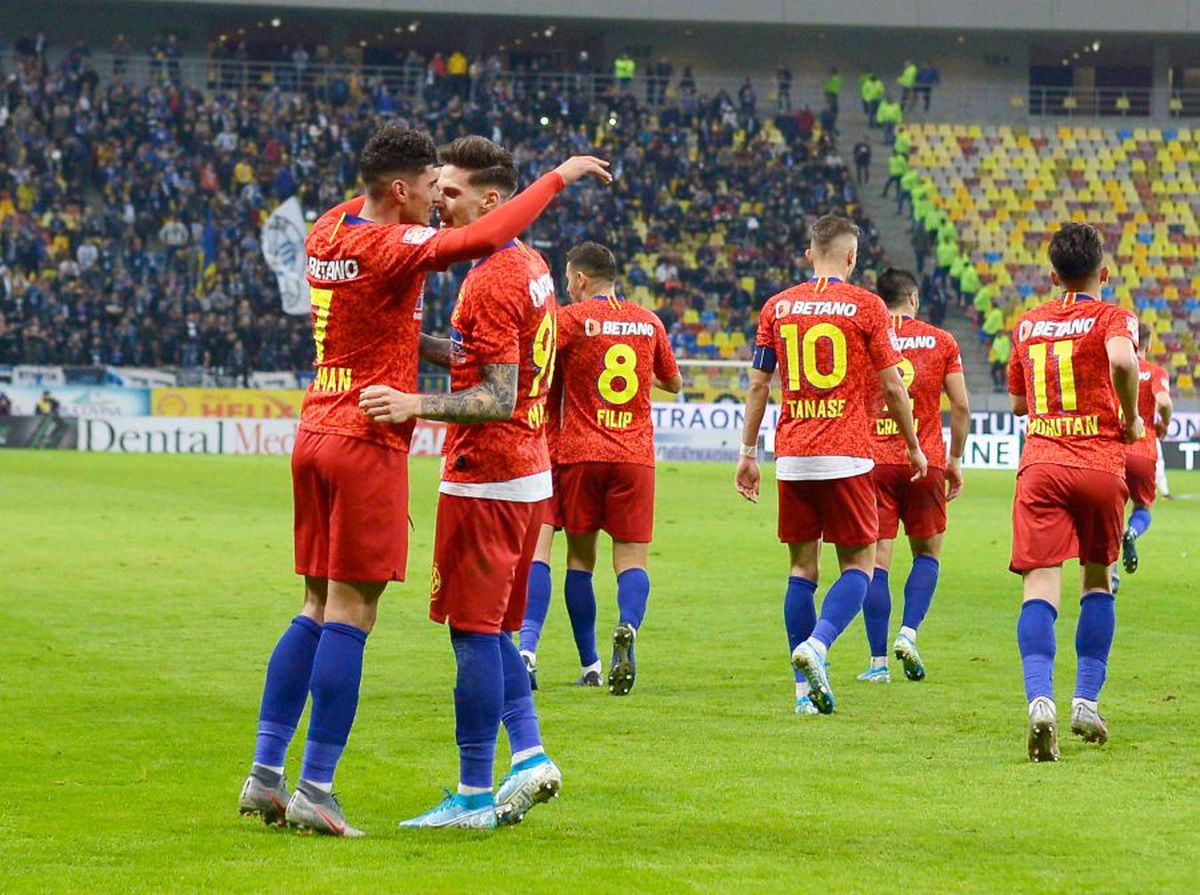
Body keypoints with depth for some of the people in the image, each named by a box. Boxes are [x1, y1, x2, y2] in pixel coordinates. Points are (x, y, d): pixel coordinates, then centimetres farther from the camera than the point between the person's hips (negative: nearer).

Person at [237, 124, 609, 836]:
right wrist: (558, 178, -21)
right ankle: (315, 790, -6)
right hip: (369, 443, -8)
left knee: (319, 610, 14)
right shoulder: (392, 248, -15)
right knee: (350, 616, -5)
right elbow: (482, 240, -30)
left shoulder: (326, 232, 9)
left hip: (317, 432, 8)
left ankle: (265, 775, 11)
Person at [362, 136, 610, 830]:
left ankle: (474, 796, -2)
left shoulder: (492, 282, -18)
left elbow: (498, 399, -23)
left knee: (474, 631, -4)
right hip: (529, 470, 10)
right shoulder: (530, 266, 12)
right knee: (492, 630, 17)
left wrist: (416, 406, -34)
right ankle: (530, 757, 11)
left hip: (485, 478, -10)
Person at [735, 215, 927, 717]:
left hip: (791, 456, 4)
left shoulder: (777, 307, 8)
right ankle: (816, 644, -22)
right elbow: (892, 387, -1)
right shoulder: (865, 306, -1)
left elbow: (758, 385, 8)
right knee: (858, 564, 3)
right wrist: (913, 447, 11)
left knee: (802, 567, 9)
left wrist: (748, 452, 15)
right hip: (846, 456, -4)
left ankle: (806, 689, 5)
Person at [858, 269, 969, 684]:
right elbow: (961, 407, 2)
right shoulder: (941, 342, 3)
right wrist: (955, 459, 13)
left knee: (877, 560, 1)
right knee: (928, 553, 17)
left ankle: (879, 661, -2)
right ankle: (908, 632, -3)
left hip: (873, 461, 0)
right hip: (926, 462, 0)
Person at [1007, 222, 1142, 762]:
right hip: (1101, 464, -1)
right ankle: (1087, 700, 14)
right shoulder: (1111, 317, 2)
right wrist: (1131, 416, -7)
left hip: (1040, 464, 1)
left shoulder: (1028, 325, 15)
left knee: (1040, 586, -10)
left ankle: (1040, 697, -32)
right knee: (1097, 580, 19)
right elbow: (1122, 359, -21)